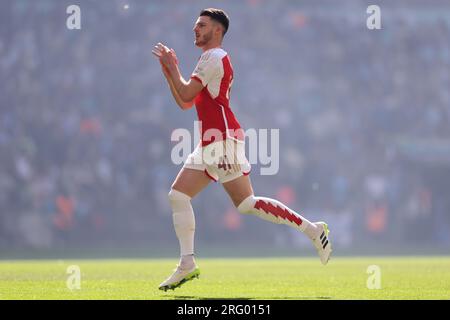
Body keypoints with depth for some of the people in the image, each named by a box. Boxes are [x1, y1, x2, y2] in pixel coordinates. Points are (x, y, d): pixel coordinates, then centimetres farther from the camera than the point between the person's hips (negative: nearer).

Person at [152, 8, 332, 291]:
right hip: (210, 143, 10)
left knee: (246, 204, -12)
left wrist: (172, 66, -1)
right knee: (178, 195, 3)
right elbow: (185, 102, 24)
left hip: (223, 140, -10)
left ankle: (312, 230, -7)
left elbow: (186, 93, -14)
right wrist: (169, 71, 16)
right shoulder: (211, 59, 24)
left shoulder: (214, 57, -7)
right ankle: (188, 264, 0)